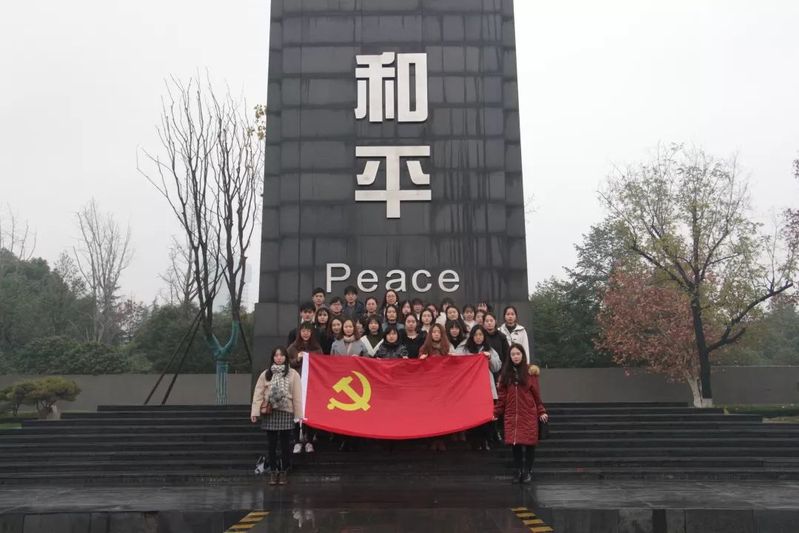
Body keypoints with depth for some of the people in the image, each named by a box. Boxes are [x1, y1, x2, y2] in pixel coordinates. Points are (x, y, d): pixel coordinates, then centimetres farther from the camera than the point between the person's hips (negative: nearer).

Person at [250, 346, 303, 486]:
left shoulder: (293, 374, 1)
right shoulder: (266, 374, 5)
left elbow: (297, 395, -2)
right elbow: (258, 393, 0)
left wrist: (299, 414, -5)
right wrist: (255, 412, -8)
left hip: (286, 412, -1)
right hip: (269, 413, 1)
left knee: (284, 445, 5)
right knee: (272, 445, 6)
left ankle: (283, 472, 17)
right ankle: (273, 472, 17)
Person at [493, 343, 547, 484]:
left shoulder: (530, 372, -1)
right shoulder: (505, 373, 7)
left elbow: (536, 394, 0)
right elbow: (501, 396, 7)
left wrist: (542, 411, -4)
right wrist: (496, 413, 3)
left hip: (529, 414, -2)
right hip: (512, 415, 2)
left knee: (529, 442, 2)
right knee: (515, 442, 3)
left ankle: (528, 471, 17)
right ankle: (518, 471, 16)